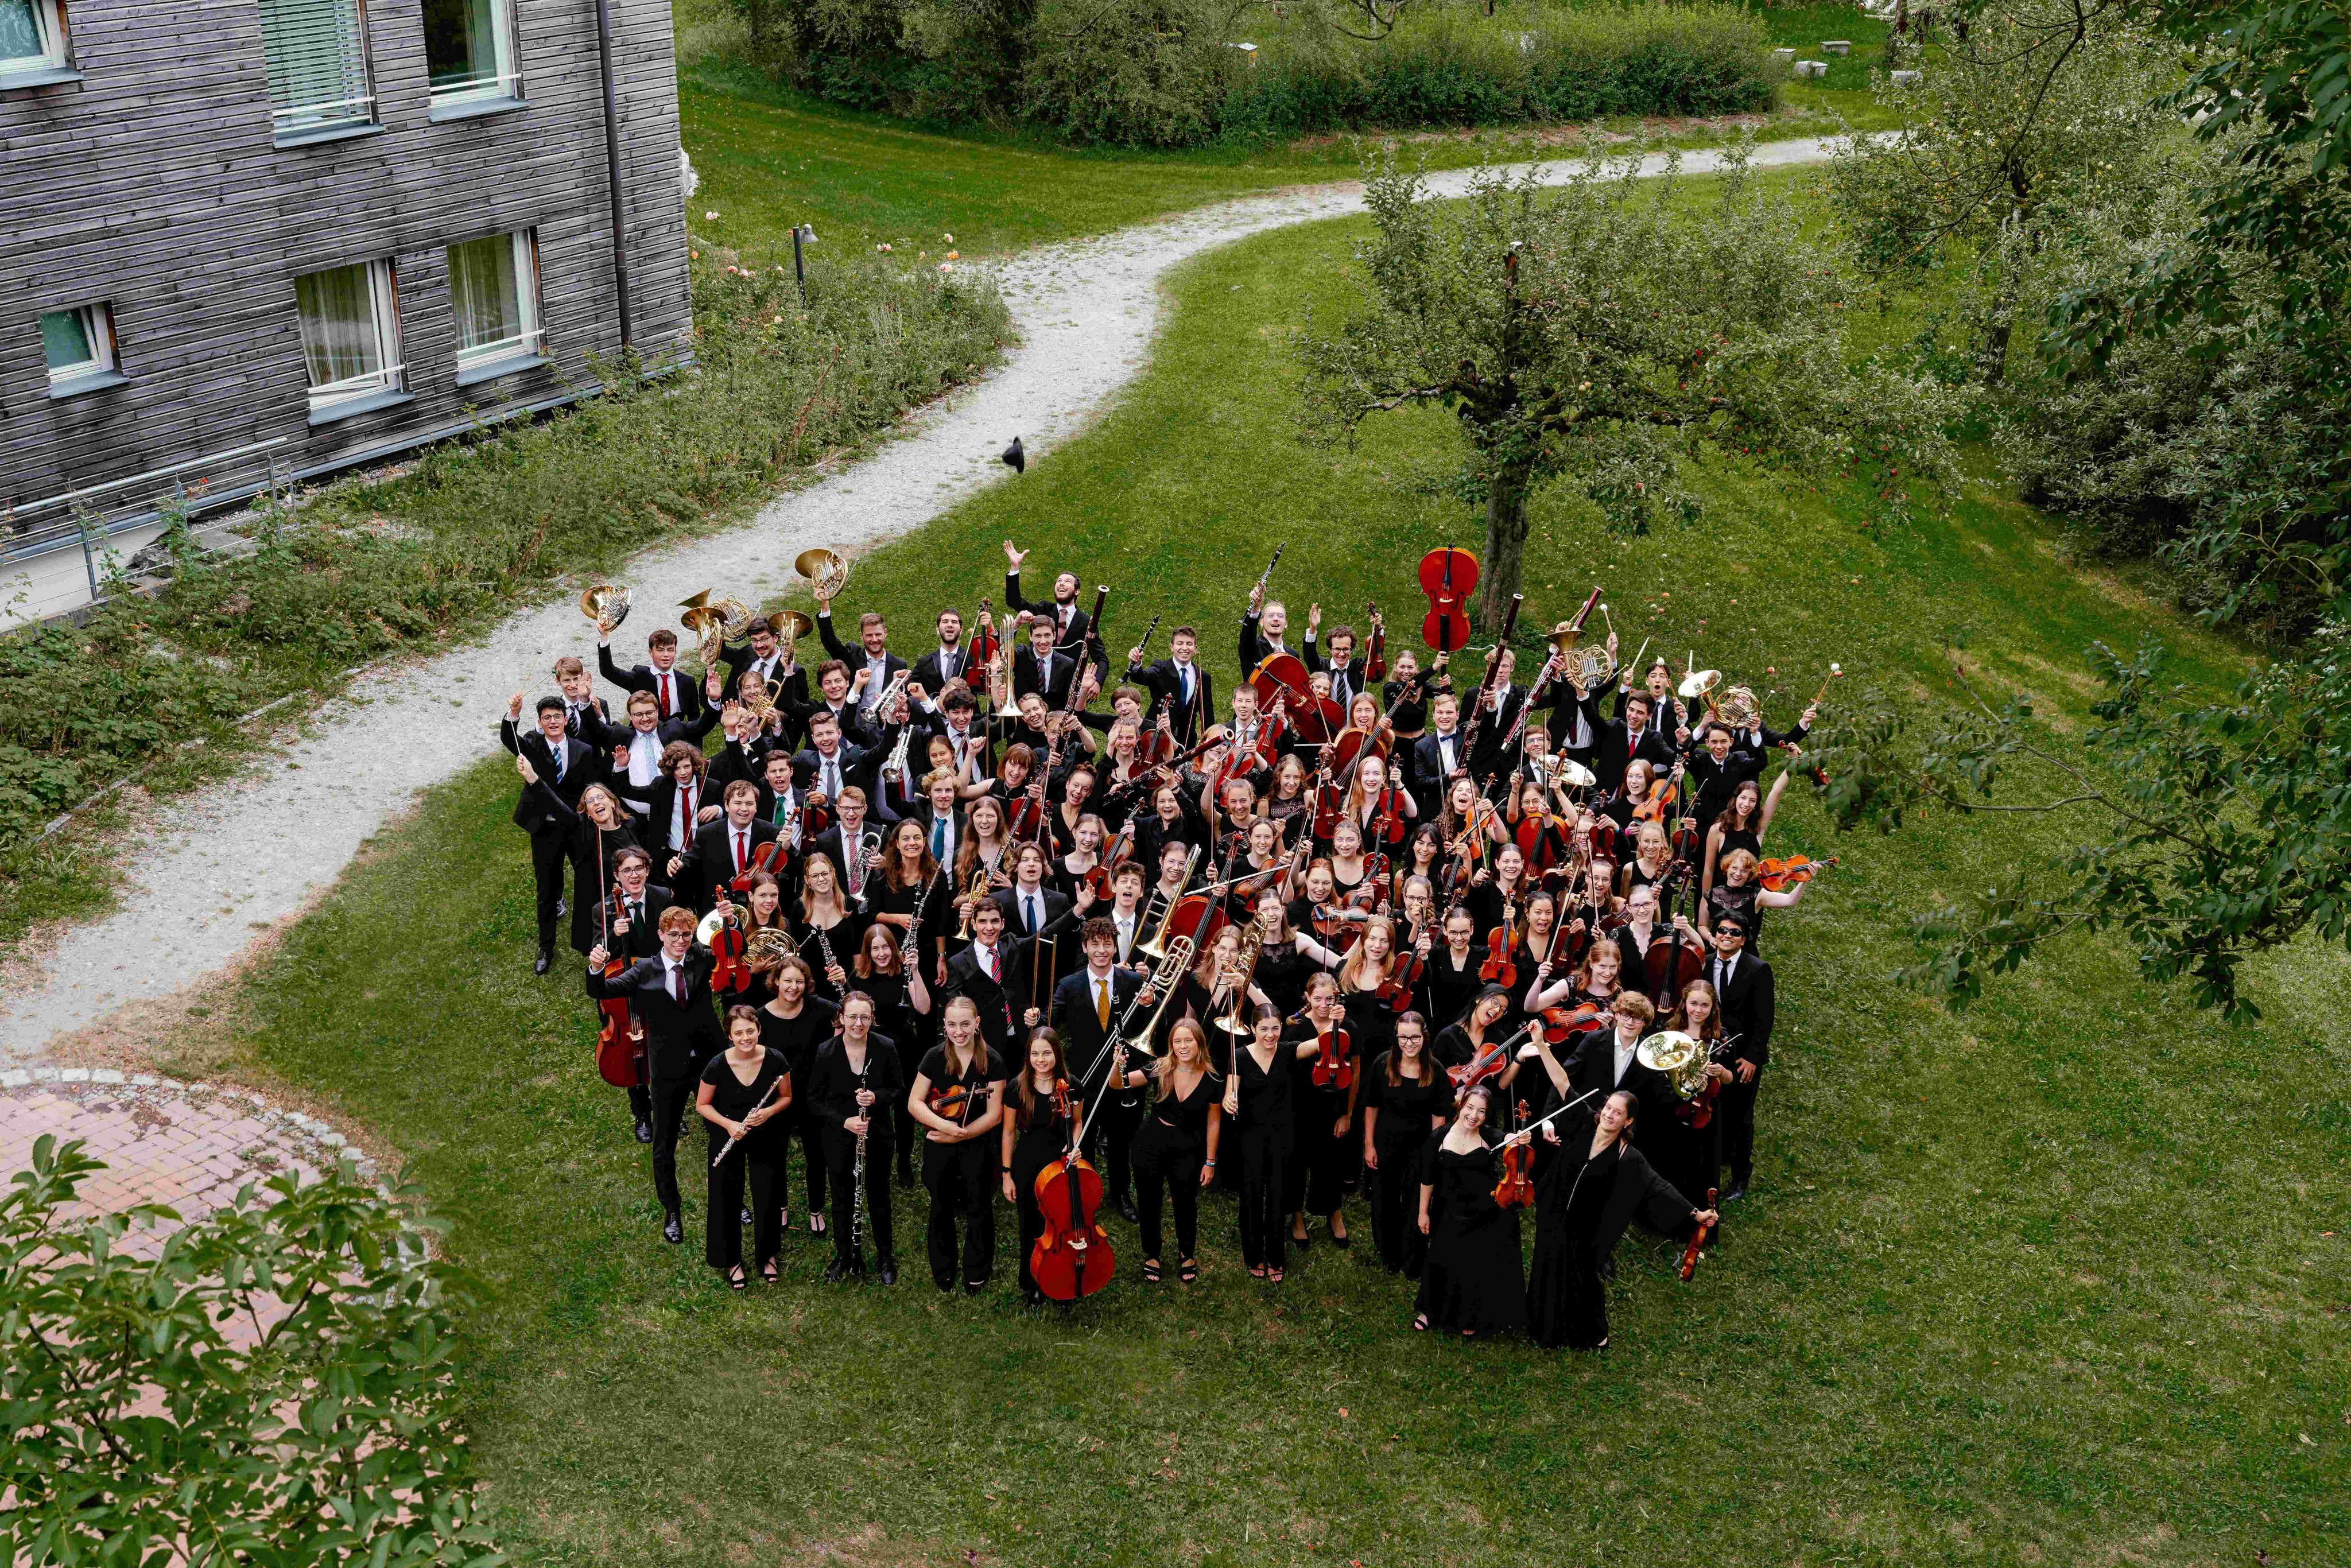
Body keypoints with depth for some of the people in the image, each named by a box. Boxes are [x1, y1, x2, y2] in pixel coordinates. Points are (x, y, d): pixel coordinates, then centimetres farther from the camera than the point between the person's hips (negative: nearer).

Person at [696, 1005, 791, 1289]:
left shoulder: (775, 1060, -18)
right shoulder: (718, 1066, -21)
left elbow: (786, 1097, -2)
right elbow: (702, 1105, -7)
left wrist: (769, 1112, -22)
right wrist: (729, 1124, -22)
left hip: (766, 1139, 1)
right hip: (728, 1138, -1)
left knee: (768, 1198, 11)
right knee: (727, 1199, 9)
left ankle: (767, 1255, 35)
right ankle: (731, 1260, 30)